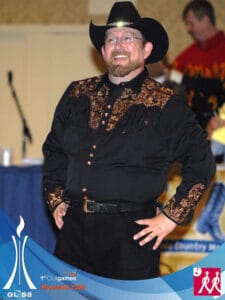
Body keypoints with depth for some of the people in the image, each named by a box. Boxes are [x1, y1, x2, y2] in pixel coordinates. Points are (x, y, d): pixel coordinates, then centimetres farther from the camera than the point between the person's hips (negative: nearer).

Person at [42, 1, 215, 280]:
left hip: (131, 234, -4)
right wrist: (56, 201, 12)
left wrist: (171, 217, -5)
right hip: (74, 227, 4)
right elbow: (53, 149, 21)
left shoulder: (166, 106, -3)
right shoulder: (78, 94, 10)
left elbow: (201, 162, -1)